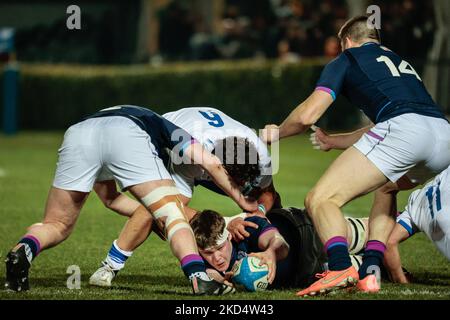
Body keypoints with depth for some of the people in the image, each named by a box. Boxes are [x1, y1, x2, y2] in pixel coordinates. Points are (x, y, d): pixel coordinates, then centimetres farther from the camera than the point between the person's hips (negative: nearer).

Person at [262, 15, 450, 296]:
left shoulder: (347, 59, 19)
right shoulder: (399, 60, 39)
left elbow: (307, 115, 10)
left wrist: (277, 133, 30)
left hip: (402, 129, -7)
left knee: (321, 200, -3)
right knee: (386, 187, 35)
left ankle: (341, 268, -30)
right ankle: (369, 274, 18)